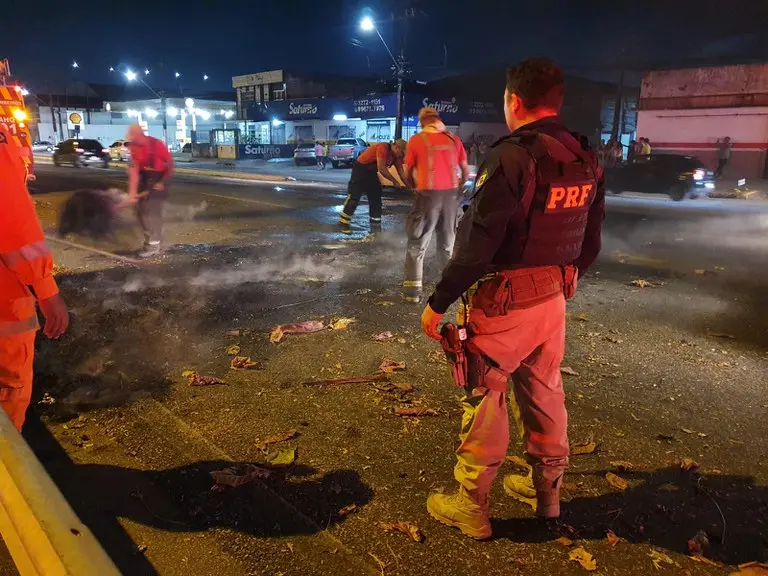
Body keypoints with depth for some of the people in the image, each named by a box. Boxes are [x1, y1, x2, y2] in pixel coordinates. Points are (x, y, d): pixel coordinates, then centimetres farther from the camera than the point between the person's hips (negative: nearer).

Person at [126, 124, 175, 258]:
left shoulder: (156, 144, -21)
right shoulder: (134, 147, -6)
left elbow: (171, 164, -14)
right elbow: (133, 170, -9)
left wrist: (163, 182, -15)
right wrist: (132, 192, -16)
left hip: (158, 178, -6)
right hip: (144, 178, 6)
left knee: (153, 210, -12)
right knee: (140, 209, 8)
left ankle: (154, 244, -8)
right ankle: (149, 237, 26)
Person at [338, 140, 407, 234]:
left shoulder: (396, 157, 1)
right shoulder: (383, 148, -25)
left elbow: (402, 174, 5)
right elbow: (381, 168, -29)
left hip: (372, 171, 9)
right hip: (360, 168, -9)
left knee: (376, 198, 8)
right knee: (354, 197, -9)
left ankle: (375, 226, 14)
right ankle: (343, 223, -2)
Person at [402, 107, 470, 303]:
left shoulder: (416, 140, 0)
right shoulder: (453, 139, 8)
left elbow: (408, 173, 4)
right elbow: (466, 171, 10)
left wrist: (414, 188, 23)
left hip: (428, 194, -3)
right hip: (451, 194, 3)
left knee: (417, 244, 5)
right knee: (448, 243, 18)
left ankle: (413, 291, 3)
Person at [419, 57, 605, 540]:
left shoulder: (513, 157, -20)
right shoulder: (586, 162, 4)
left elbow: (477, 244, -22)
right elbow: (591, 242, 12)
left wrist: (439, 302, -15)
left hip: (504, 302, -7)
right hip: (553, 299, 8)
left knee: (485, 400, 5)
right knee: (544, 395, 20)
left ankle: (471, 507, 19)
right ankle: (546, 490, 37)